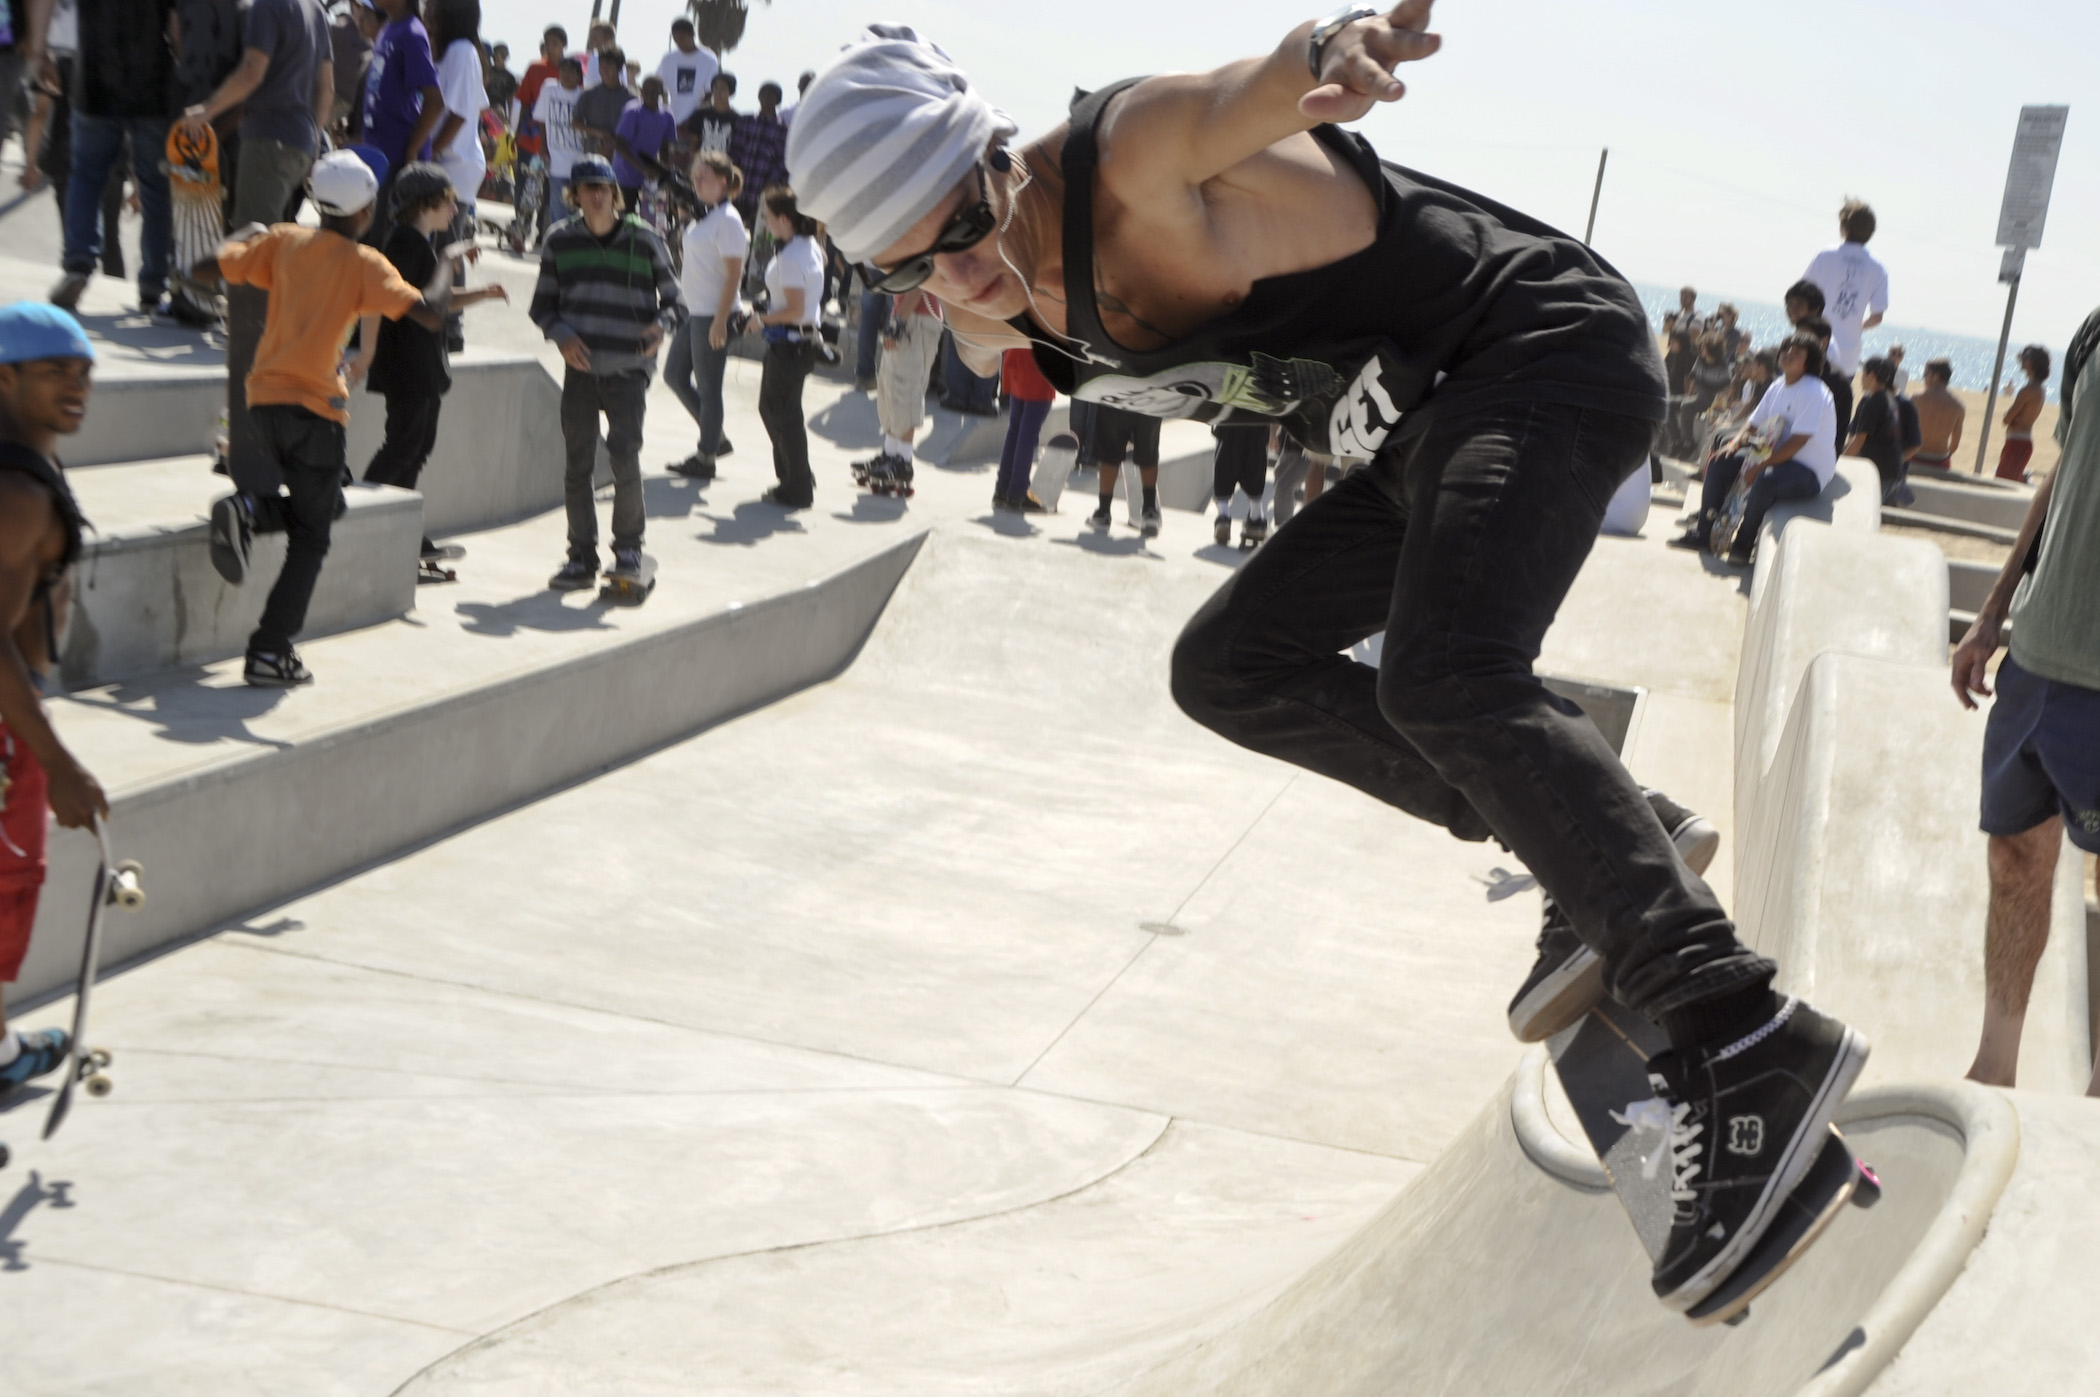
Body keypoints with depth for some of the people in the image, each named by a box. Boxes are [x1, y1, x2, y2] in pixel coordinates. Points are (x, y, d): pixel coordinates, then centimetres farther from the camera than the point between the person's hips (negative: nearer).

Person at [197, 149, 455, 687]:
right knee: (310, 539, 4)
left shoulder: (283, 241, 7)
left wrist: (242, 236, 25)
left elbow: (207, 269, 6)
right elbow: (429, 313, -18)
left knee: (318, 503, 26)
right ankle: (270, 654, -3)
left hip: (264, 399, 6)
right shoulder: (364, 264, -6)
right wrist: (447, 273, 2)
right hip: (315, 406, -5)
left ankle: (248, 509, -5)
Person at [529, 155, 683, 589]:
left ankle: (628, 547, 4)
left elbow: (674, 300, 6)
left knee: (625, 456, -15)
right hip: (580, 368, 3)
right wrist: (561, 335, -9)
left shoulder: (644, 240, 0)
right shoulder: (560, 240, 5)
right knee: (577, 464, 4)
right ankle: (582, 556, 14)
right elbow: (542, 304, 11)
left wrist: (661, 325, -16)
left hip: (628, 370, -3)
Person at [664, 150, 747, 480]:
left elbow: (734, 274, -18)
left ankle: (706, 458, 12)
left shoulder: (727, 220, -15)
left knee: (708, 387, 0)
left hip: (713, 314, -9)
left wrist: (720, 321, -21)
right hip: (693, 310, 9)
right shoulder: (704, 215, 11)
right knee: (675, 374, 14)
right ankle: (714, 438, 25)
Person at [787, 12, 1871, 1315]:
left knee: (1440, 680, -30)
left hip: (1548, 342, -10)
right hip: (1434, 430, 10)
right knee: (1231, 671, 11)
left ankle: (1741, 1040, -35)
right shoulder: (995, 324, 0)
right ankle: (1602, 842, 9)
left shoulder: (1136, 154, -23)